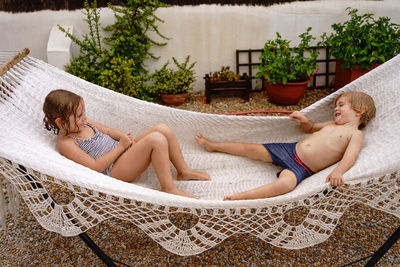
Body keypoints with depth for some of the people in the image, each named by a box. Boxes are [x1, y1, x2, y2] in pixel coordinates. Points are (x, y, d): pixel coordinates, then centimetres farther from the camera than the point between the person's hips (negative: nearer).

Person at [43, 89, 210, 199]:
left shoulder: (82, 123, 12)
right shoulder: (65, 143, -13)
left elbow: (108, 130, 21)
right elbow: (96, 167, -19)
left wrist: (122, 136, -1)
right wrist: (120, 147, -17)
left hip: (122, 151, 9)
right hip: (115, 171, -9)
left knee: (162, 128, -8)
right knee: (156, 140, -29)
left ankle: (184, 171, 3)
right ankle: (168, 189, -19)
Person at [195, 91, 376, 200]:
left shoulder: (355, 134, 2)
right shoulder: (332, 125, 23)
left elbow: (349, 157, -15)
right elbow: (309, 129, 37)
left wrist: (338, 171, -35)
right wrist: (304, 120, 14)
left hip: (302, 167, -7)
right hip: (291, 149, 7)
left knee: (286, 183, -39)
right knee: (253, 149, 5)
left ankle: (242, 196, -44)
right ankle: (213, 145, 20)